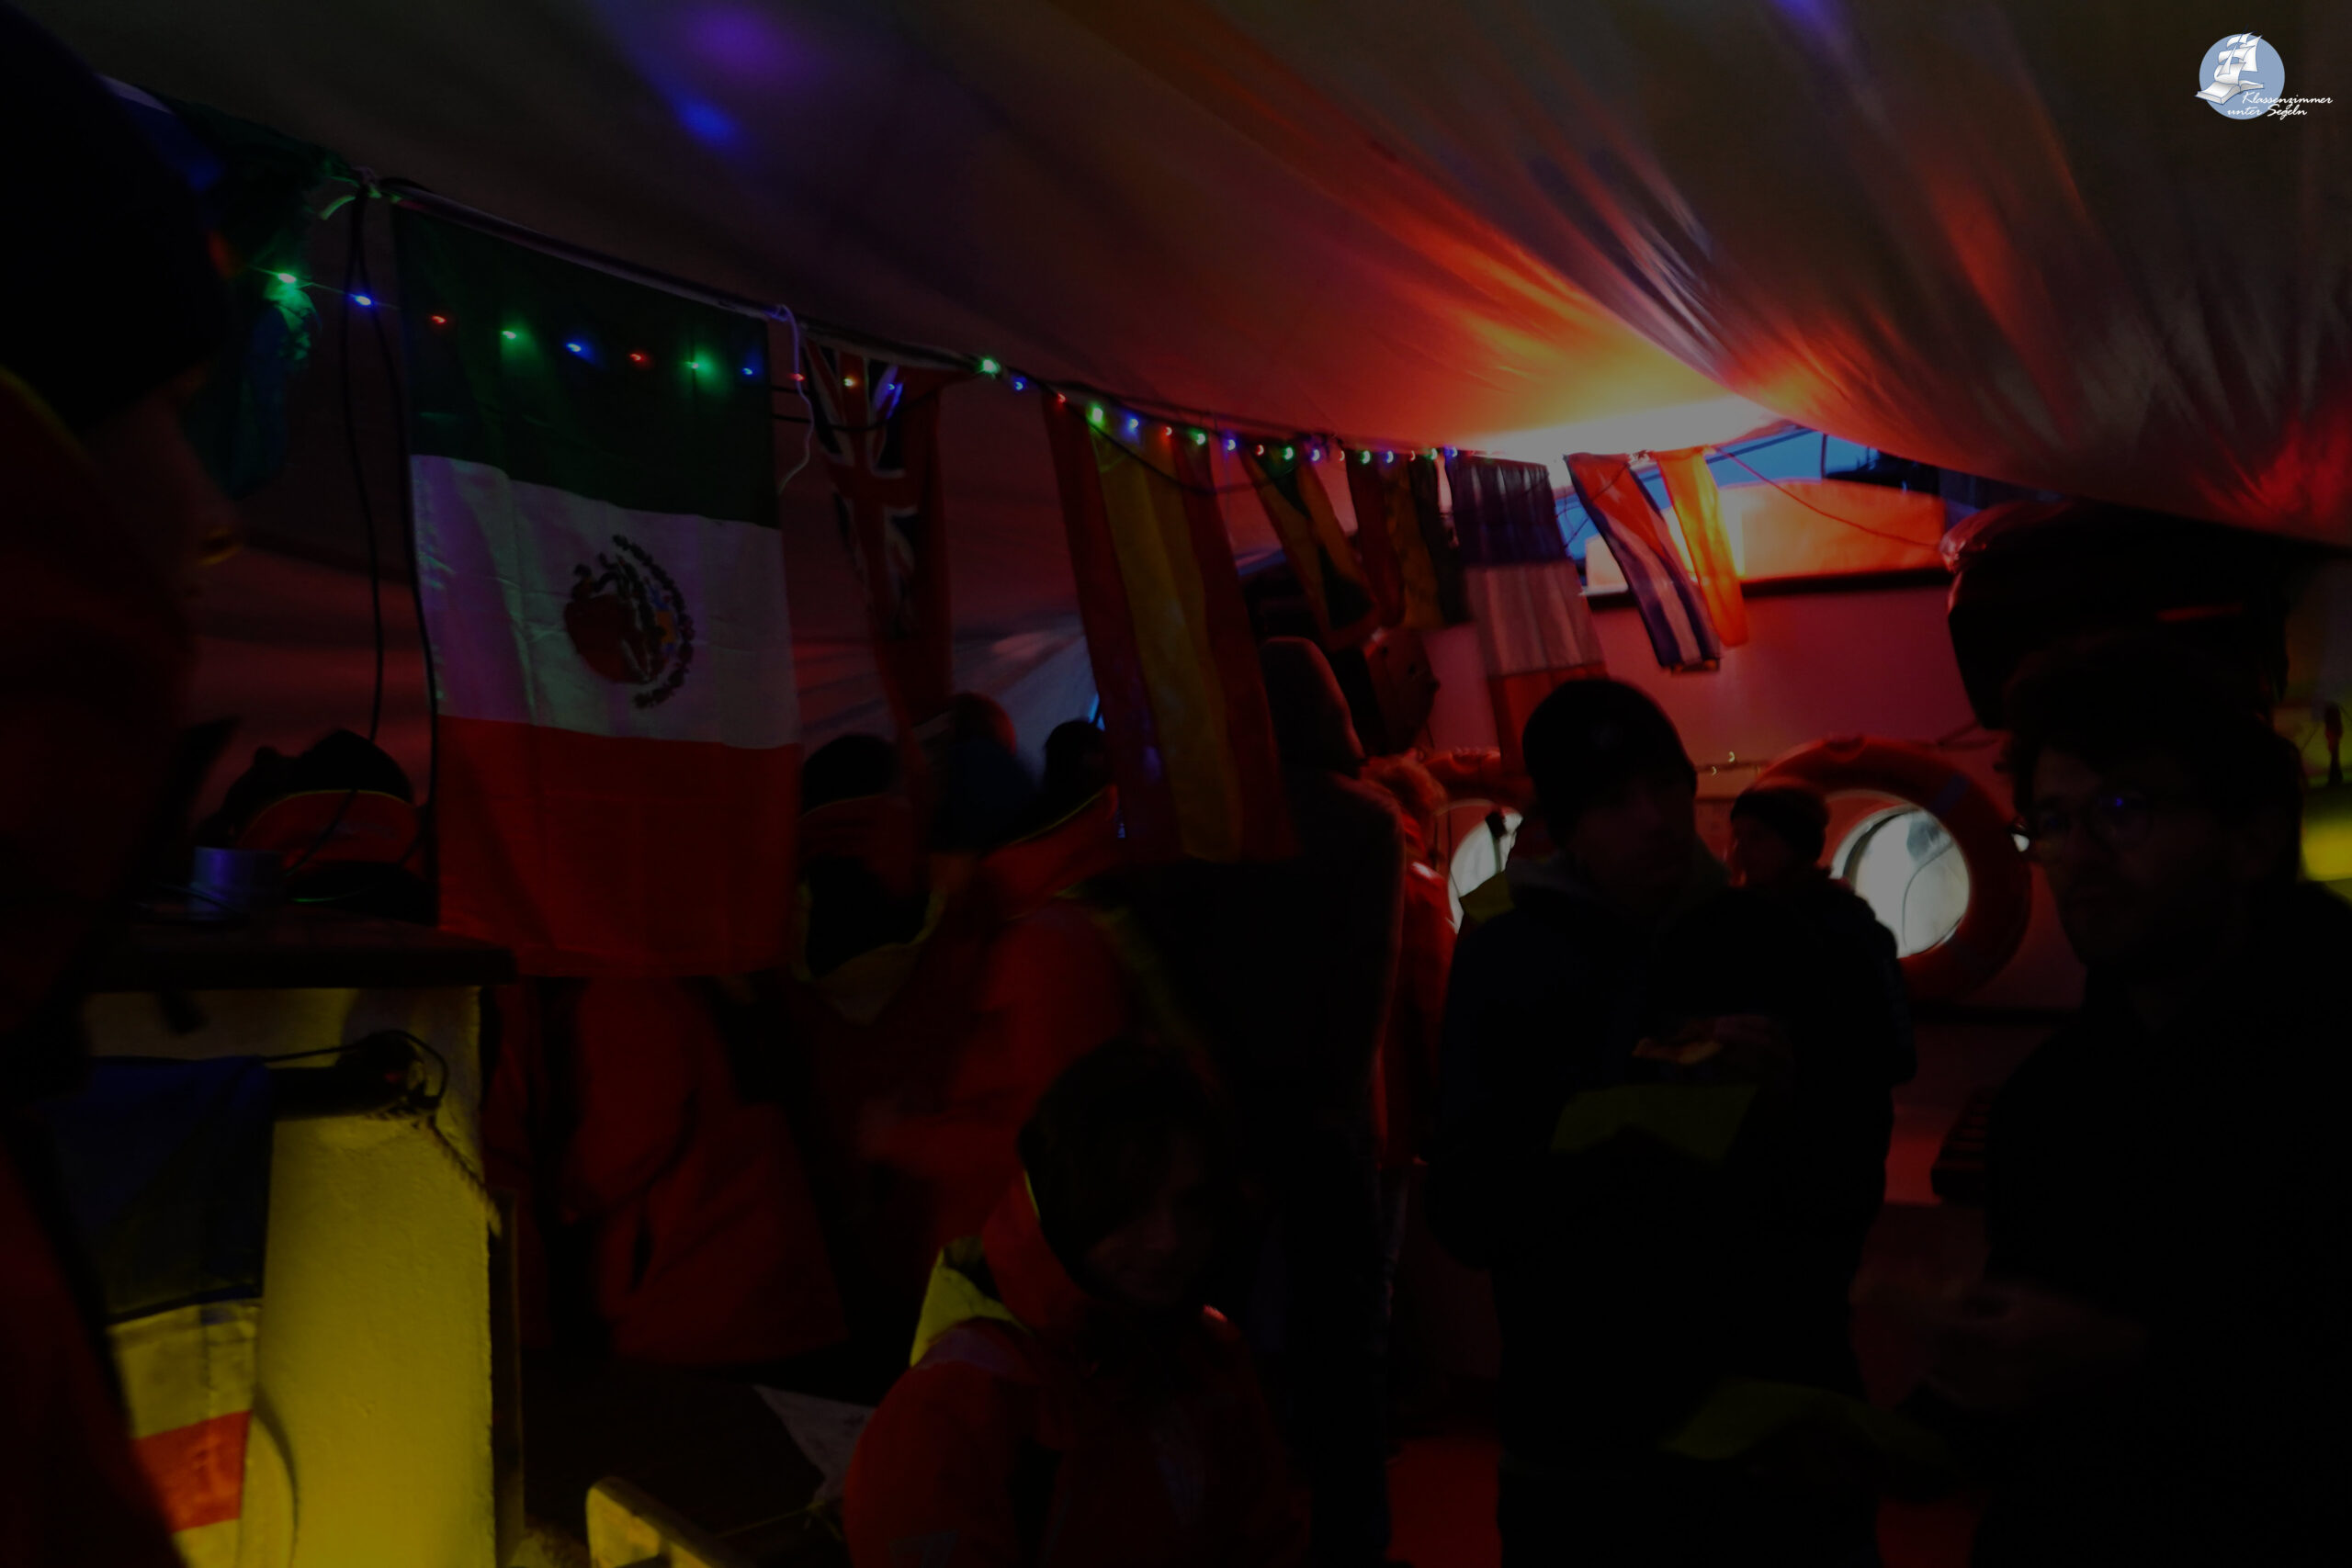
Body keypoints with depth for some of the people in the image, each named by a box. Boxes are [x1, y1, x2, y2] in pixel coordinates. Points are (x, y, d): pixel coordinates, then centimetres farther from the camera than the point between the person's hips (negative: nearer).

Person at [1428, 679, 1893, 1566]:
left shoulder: (1768, 945, 0)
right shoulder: (1505, 963, -5)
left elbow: (1851, 1191, 4)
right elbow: (1465, 1217, -9)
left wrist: (1785, 1103, -15)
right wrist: (1605, 1124, -22)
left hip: (1782, 1427, 2)